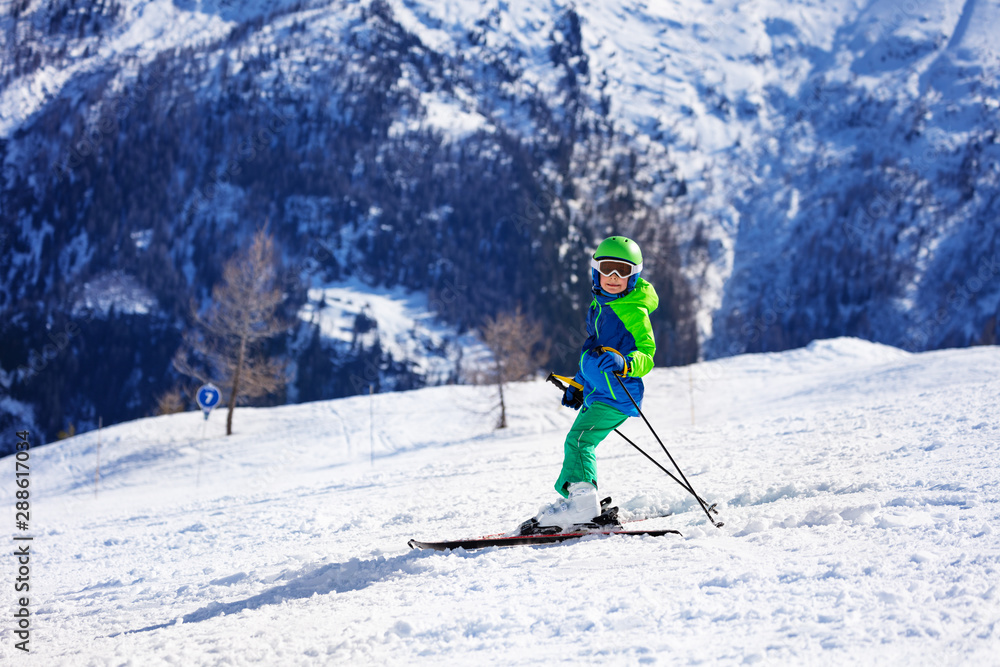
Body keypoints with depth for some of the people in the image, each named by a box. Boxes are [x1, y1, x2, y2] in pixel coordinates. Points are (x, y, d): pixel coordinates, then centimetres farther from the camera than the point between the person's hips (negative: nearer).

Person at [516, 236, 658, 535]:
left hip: (616, 396, -10)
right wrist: (578, 384, 33)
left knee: (579, 439, -22)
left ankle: (580, 502, -30)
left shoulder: (634, 313, -12)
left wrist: (623, 363, -41)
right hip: (596, 393, 10)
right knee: (577, 443, 15)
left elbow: (646, 356, -21)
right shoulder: (599, 306, 15)